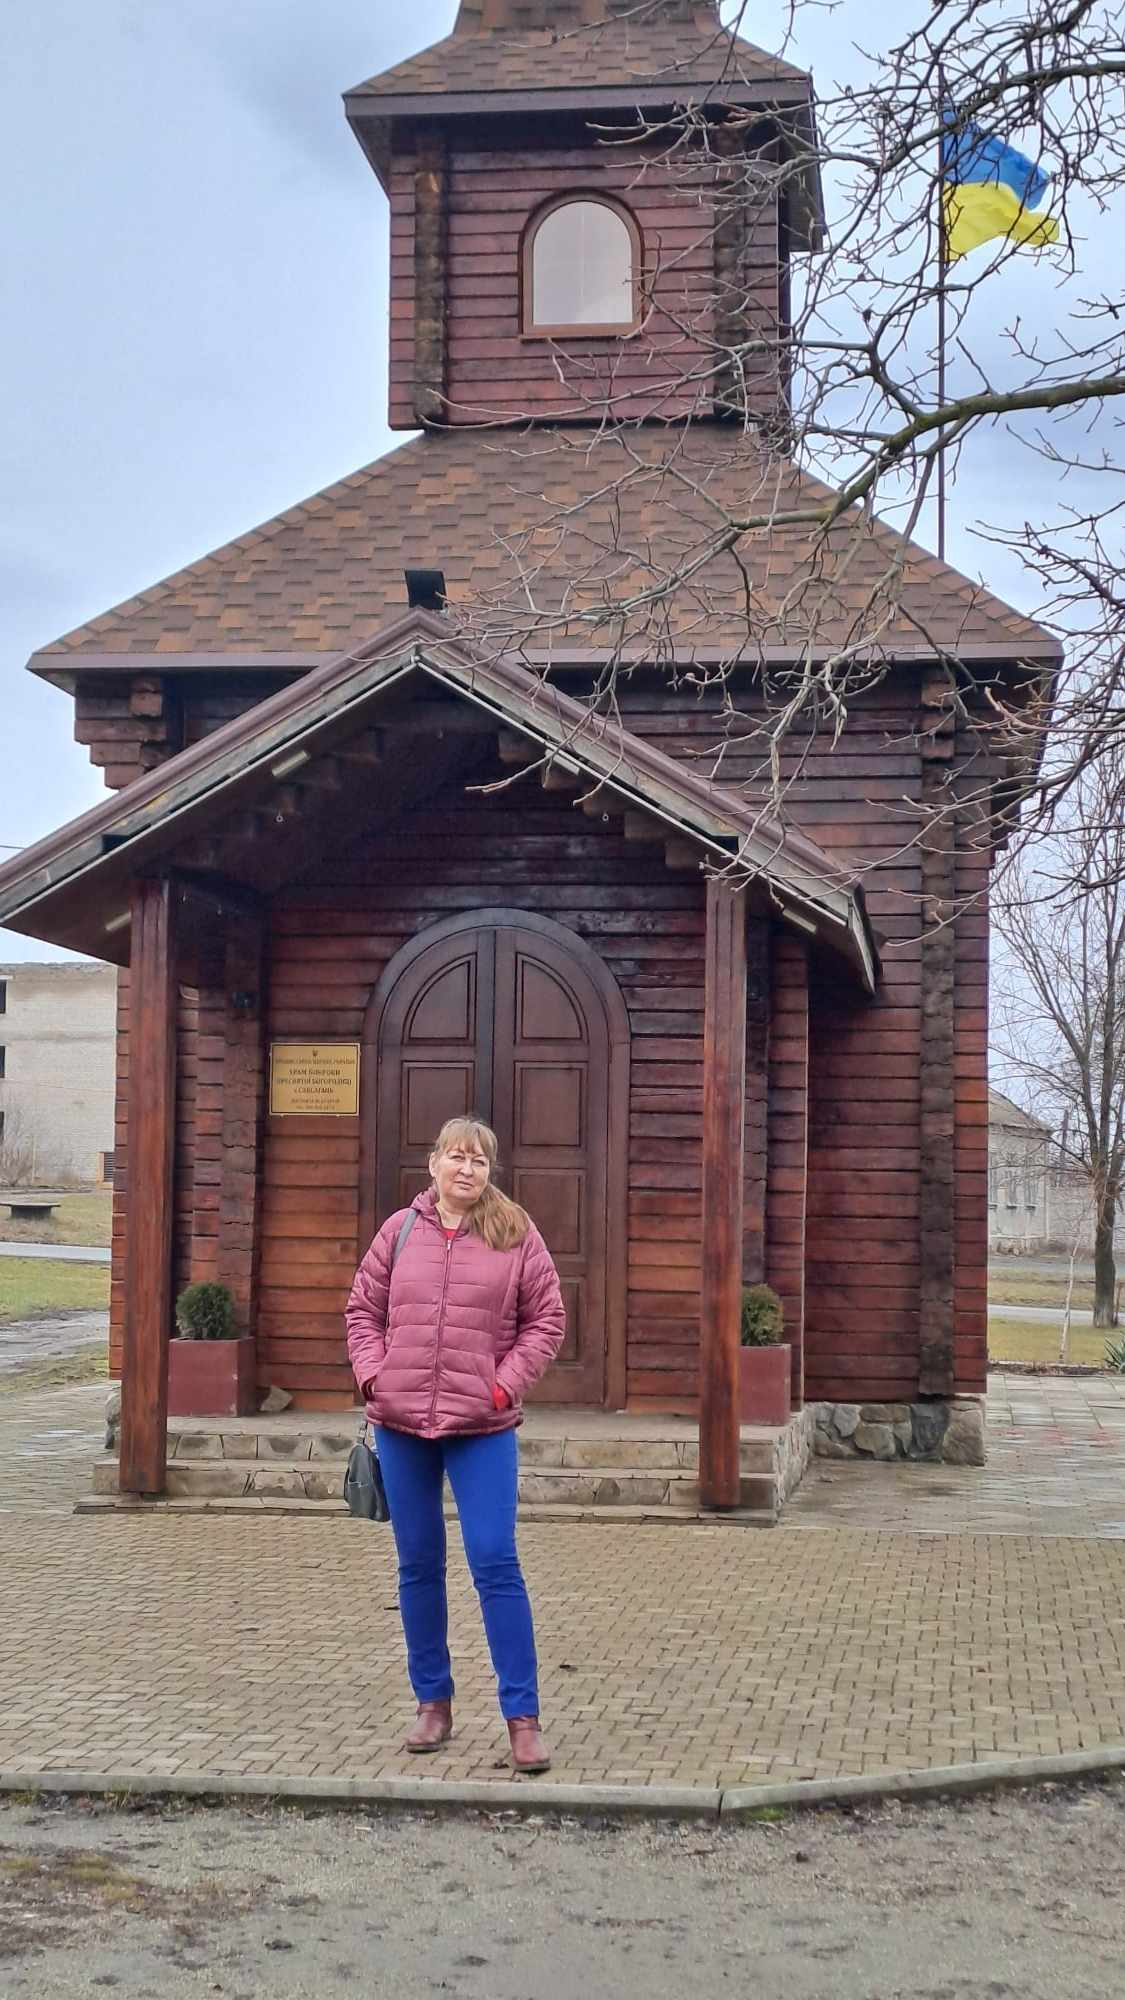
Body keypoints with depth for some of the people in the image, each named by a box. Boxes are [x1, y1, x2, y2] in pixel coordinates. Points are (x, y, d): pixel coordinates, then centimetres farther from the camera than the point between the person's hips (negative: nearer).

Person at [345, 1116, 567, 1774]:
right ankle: (434, 1702, 24)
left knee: (496, 1565, -6)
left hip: (483, 1427, -3)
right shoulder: (401, 1230, 6)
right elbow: (364, 1310, 12)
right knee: (419, 1566, 11)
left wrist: (508, 1382, -8)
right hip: (401, 1424, 3)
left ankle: (523, 1718, 1)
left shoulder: (515, 1233, 0)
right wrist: (373, 1373, -2)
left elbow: (547, 1320, 2)